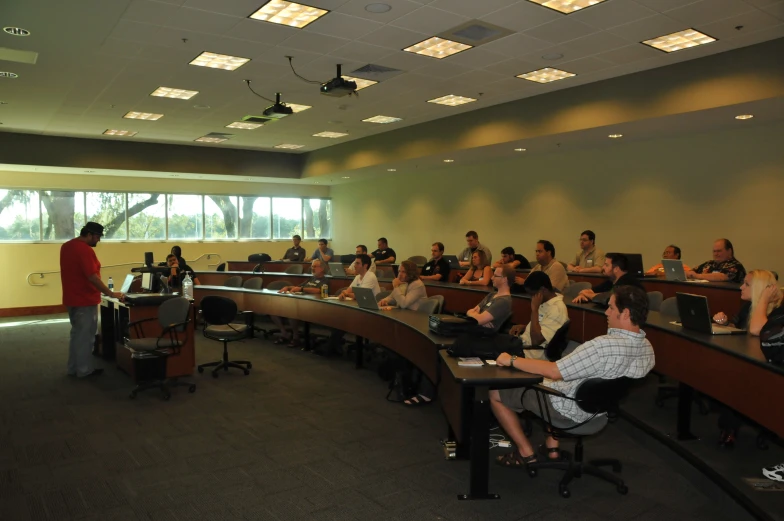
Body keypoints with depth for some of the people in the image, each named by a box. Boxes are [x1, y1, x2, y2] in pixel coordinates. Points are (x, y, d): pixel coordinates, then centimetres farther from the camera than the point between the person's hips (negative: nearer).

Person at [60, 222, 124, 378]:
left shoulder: (66, 246, 10)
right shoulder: (85, 250, -20)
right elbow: (92, 277, -26)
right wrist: (111, 294, -22)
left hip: (72, 298, 9)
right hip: (85, 300, -9)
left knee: (76, 333, 17)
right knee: (85, 335, 1)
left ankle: (73, 368, 24)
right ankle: (84, 370, 8)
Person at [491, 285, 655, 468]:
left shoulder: (604, 346, -36)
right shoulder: (647, 348, -9)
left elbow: (553, 371, -30)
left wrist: (512, 360, -17)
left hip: (570, 409, -8)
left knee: (495, 393, 6)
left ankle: (526, 452, 17)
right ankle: (552, 446, 30)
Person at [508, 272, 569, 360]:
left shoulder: (557, 309, -23)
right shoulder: (546, 302, 7)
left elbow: (536, 341, -27)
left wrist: (534, 309, -24)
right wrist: (523, 327, 4)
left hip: (530, 354, -9)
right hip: (523, 343, 9)